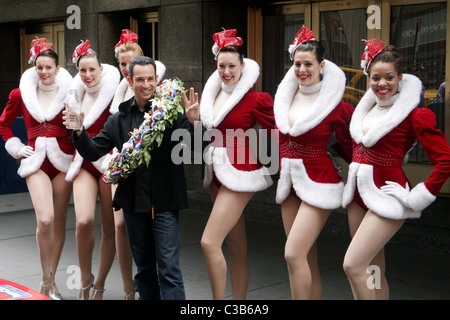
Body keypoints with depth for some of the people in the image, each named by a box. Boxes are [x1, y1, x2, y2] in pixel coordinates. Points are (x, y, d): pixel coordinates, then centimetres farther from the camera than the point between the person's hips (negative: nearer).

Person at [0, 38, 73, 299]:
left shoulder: (68, 94, 1)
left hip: (63, 160, 1)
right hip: (36, 162, 0)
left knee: (59, 221, 5)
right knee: (45, 220, -17)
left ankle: (50, 280, 19)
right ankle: (47, 280, 1)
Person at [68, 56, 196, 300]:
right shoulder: (119, 118, 7)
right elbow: (92, 152, 7)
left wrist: (193, 123, -31)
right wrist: (79, 133, -11)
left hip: (164, 204, -5)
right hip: (133, 204, 5)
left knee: (169, 269, -5)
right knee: (144, 268, 17)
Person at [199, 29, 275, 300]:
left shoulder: (255, 99, -11)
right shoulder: (211, 94, 9)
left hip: (239, 173, -7)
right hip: (217, 171, 7)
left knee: (210, 242, -15)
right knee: (236, 246, 12)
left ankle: (219, 299, -2)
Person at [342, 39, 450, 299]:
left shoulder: (415, 115, -11)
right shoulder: (365, 109, 10)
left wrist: (418, 197, -16)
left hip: (386, 197, -7)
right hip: (358, 194, 7)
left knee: (353, 265, -17)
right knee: (373, 270, 12)